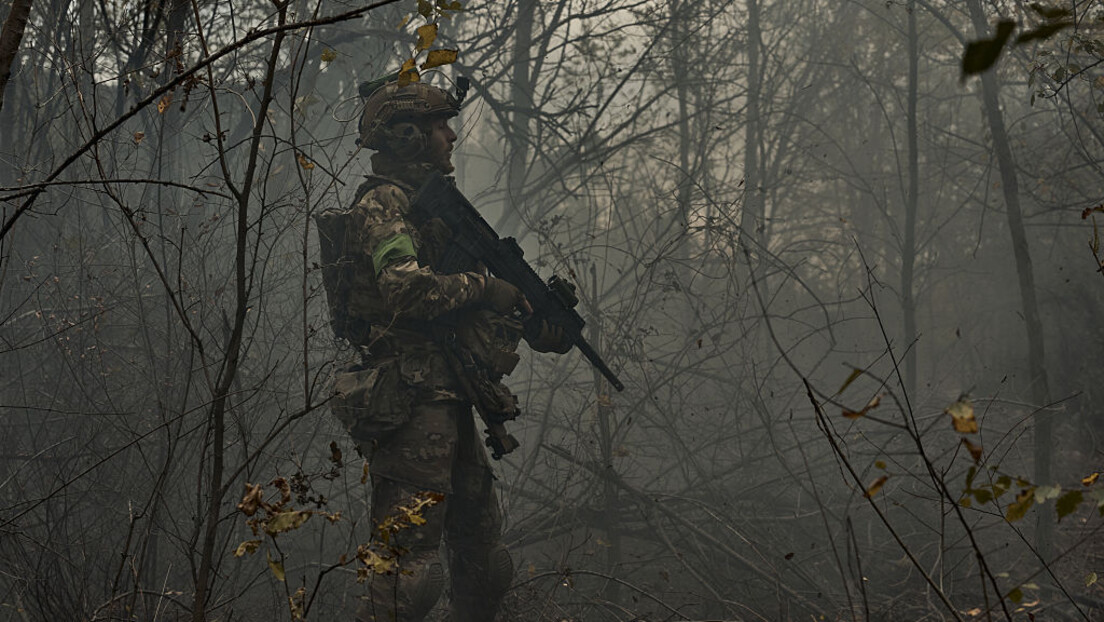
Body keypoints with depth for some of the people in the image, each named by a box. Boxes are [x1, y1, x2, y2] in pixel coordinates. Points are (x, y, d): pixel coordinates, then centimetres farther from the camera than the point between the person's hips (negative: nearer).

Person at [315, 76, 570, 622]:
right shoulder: (382, 204, -10)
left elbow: (464, 302, 23)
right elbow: (407, 290, -27)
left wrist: (541, 325, 7)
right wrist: (481, 285, -13)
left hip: (448, 403, 10)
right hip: (410, 406, -10)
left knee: (482, 551, 16)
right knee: (407, 561, -12)